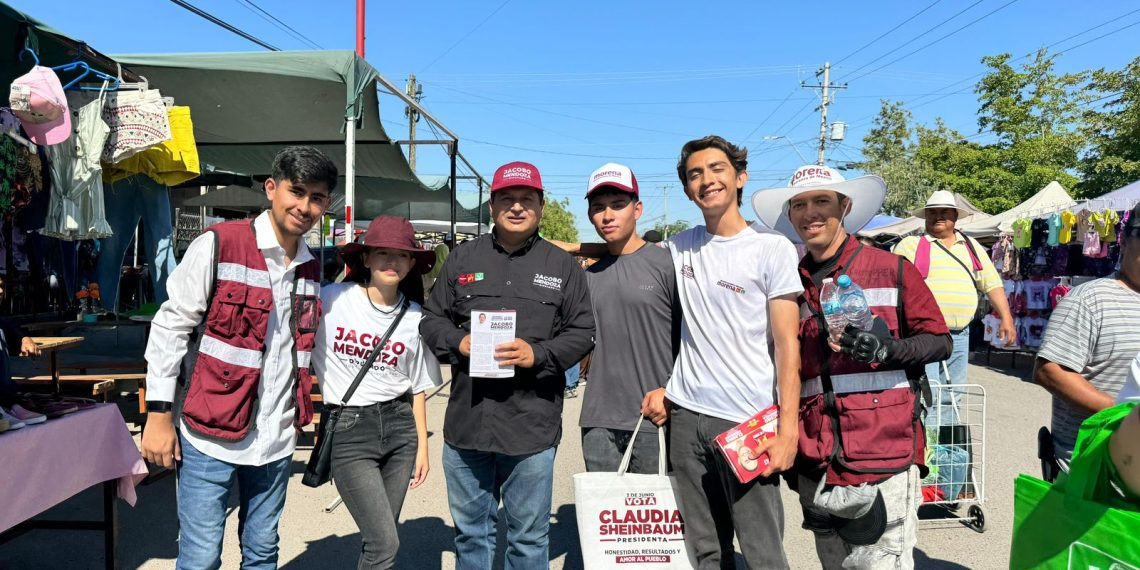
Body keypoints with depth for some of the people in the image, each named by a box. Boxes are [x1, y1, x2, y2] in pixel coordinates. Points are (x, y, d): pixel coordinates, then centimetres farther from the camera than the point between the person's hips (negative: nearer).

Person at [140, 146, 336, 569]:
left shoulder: (311, 266, 8)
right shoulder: (217, 245, -10)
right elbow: (169, 328, -8)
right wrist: (159, 414, -10)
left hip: (276, 439, 5)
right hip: (210, 435, -5)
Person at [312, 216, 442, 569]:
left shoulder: (415, 316, 4)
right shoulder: (329, 300, -8)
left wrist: (422, 444, 12)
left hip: (399, 427, 4)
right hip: (349, 430, -4)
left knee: (377, 540, 10)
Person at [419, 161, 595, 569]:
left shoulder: (562, 266, 4)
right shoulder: (463, 258, 9)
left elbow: (581, 332, 2)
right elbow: (431, 319, 12)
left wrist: (538, 354, -14)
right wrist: (459, 343, -8)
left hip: (532, 426, -2)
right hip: (466, 422, 2)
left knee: (529, 537, 11)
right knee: (471, 531, 17)